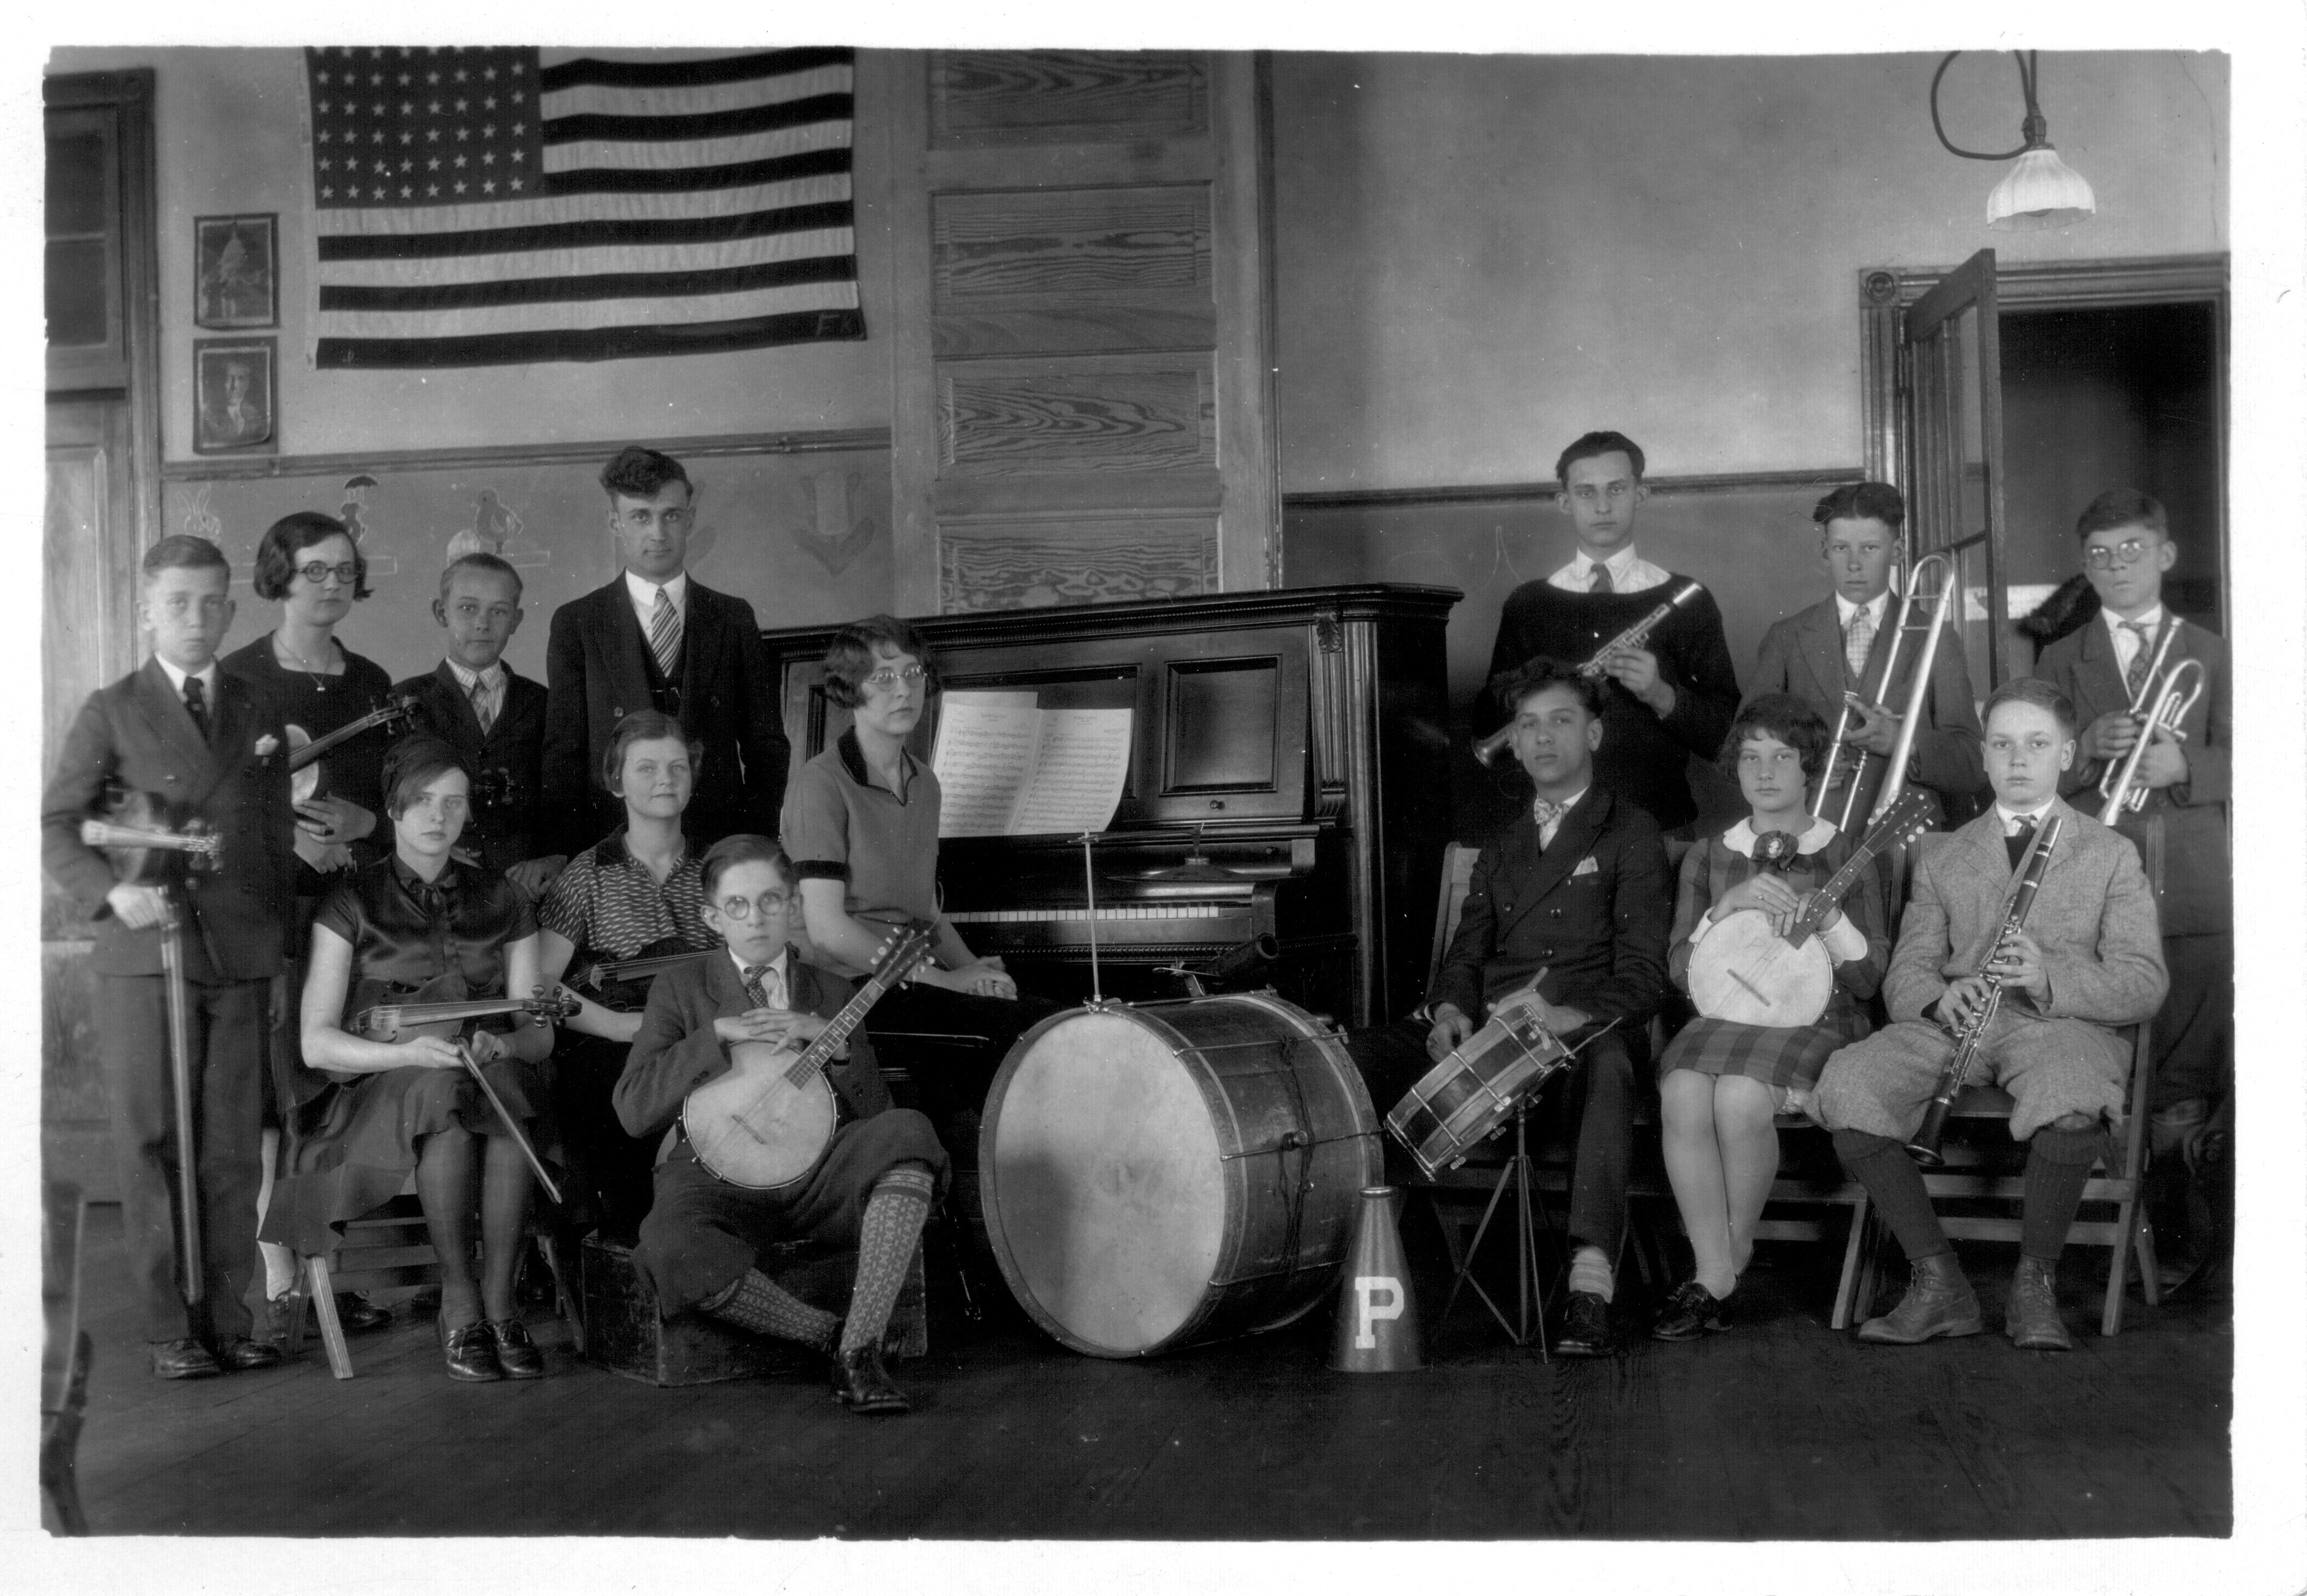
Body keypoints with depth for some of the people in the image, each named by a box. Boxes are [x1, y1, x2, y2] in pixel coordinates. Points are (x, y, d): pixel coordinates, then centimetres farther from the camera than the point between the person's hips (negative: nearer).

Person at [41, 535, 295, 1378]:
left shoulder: (259, 718, 15)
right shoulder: (111, 713, 5)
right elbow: (55, 825, 0)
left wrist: (279, 942, 10)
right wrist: (109, 891, -17)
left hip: (242, 960, 3)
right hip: (143, 958, -2)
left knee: (234, 1149, 4)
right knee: (153, 1147, 0)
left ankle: (226, 1319, 13)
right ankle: (170, 1329, 8)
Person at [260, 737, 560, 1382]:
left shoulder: (501, 900, 15)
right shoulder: (354, 901, 6)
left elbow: (538, 1031, 11)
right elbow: (317, 1043, -2)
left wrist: (502, 1045, -14)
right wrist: (407, 1051, -19)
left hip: (494, 1075, 2)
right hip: (383, 1092, -2)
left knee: (509, 1090, -34)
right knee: (447, 1100, -37)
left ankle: (499, 1305, -28)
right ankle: (460, 1310, -27)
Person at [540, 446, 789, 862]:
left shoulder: (733, 618, 10)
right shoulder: (575, 624, 5)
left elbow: (766, 746, 10)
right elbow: (563, 755, 2)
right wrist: (567, 860, -7)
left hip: (720, 846, 1)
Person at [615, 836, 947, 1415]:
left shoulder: (830, 993, 18)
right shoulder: (681, 989, 11)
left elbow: (875, 1114, 9)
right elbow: (633, 1109, -2)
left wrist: (831, 1039, -7)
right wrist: (719, 1035, -9)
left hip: (817, 1177, 2)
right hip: (718, 1180, -2)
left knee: (909, 1134, -29)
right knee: (672, 1252, -37)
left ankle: (861, 1350, -26)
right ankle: (831, 1335, -16)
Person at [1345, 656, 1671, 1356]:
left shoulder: (1630, 833, 8)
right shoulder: (1502, 847, 28)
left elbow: (1643, 971, -3)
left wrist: (1567, 1013, -22)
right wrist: (1452, 1011, -4)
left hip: (1583, 1035, -5)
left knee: (1609, 1066, -42)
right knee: (1349, 1055, -19)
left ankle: (1591, 1281, -49)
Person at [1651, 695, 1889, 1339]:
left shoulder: (1846, 858, 8)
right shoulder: (1709, 856, 15)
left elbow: (1867, 981, 3)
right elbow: (1679, 971, 8)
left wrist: (1826, 917, -13)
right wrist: (1727, 907, -6)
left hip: (1815, 1021, -2)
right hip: (1721, 1020, 3)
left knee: (1742, 1098, -34)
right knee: (1682, 1095, -32)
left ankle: (1733, 1251, -10)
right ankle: (1715, 1277, -23)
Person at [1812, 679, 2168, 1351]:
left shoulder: (2111, 854, 16)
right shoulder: (1940, 853, 22)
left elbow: (2143, 982, 3)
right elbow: (1907, 970, 12)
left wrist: (2050, 979, -17)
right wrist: (1940, 997, -14)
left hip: (2064, 1022, -2)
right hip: (1951, 1020, 3)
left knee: (2074, 1102, -39)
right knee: (1844, 1087, -28)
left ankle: (2035, 1284, -16)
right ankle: (1939, 1283, -17)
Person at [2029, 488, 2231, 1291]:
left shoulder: (2210, 654, 13)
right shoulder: (2061, 660, 12)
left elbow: (2235, 761, 4)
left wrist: (2184, 763, -16)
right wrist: (2087, 750, -15)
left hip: (2194, 891, 0)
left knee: (2194, 1067, -1)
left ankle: (2184, 1231, 12)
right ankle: (2175, 1221, 9)